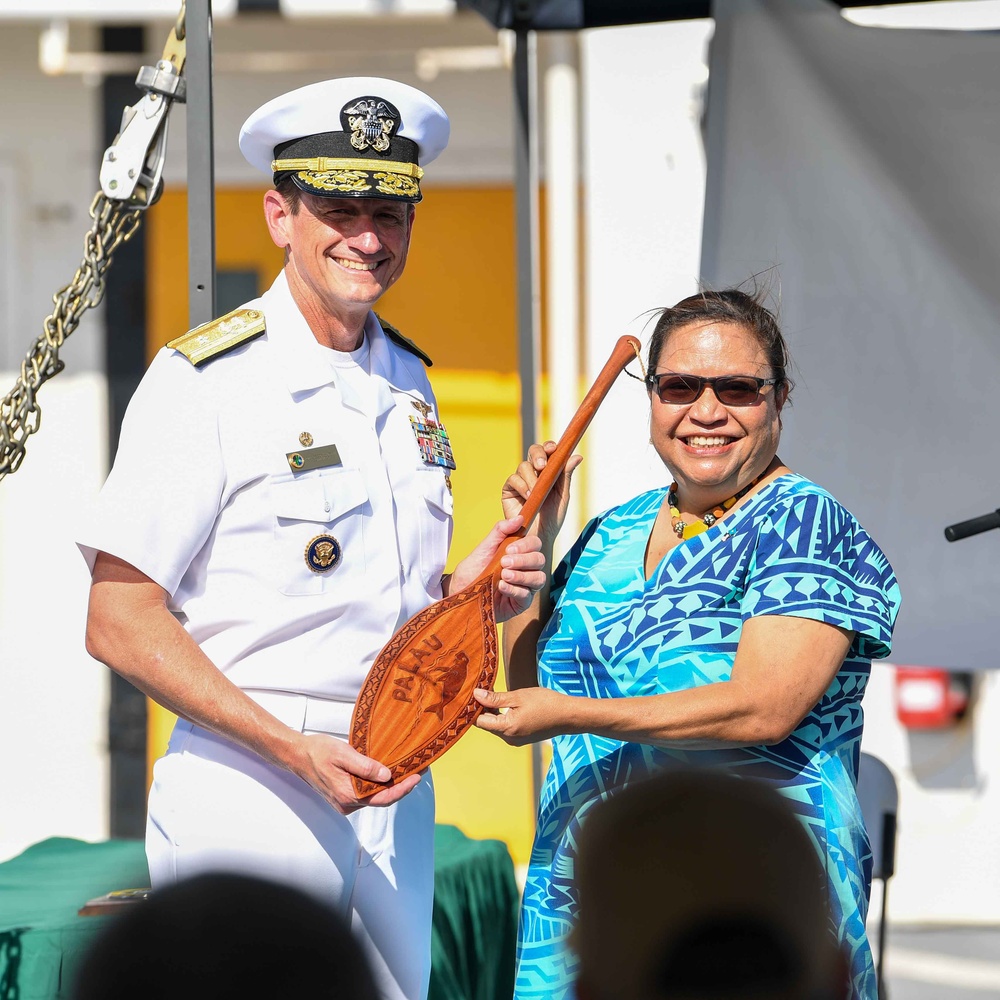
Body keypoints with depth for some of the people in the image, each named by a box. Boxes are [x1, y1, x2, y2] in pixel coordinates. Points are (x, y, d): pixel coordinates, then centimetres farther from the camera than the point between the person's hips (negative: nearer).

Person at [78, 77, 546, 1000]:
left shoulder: (409, 384, 13)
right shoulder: (204, 380, -8)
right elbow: (120, 623, -13)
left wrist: (470, 590, 1)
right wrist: (298, 751, -20)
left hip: (393, 798, 6)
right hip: (245, 805, -6)